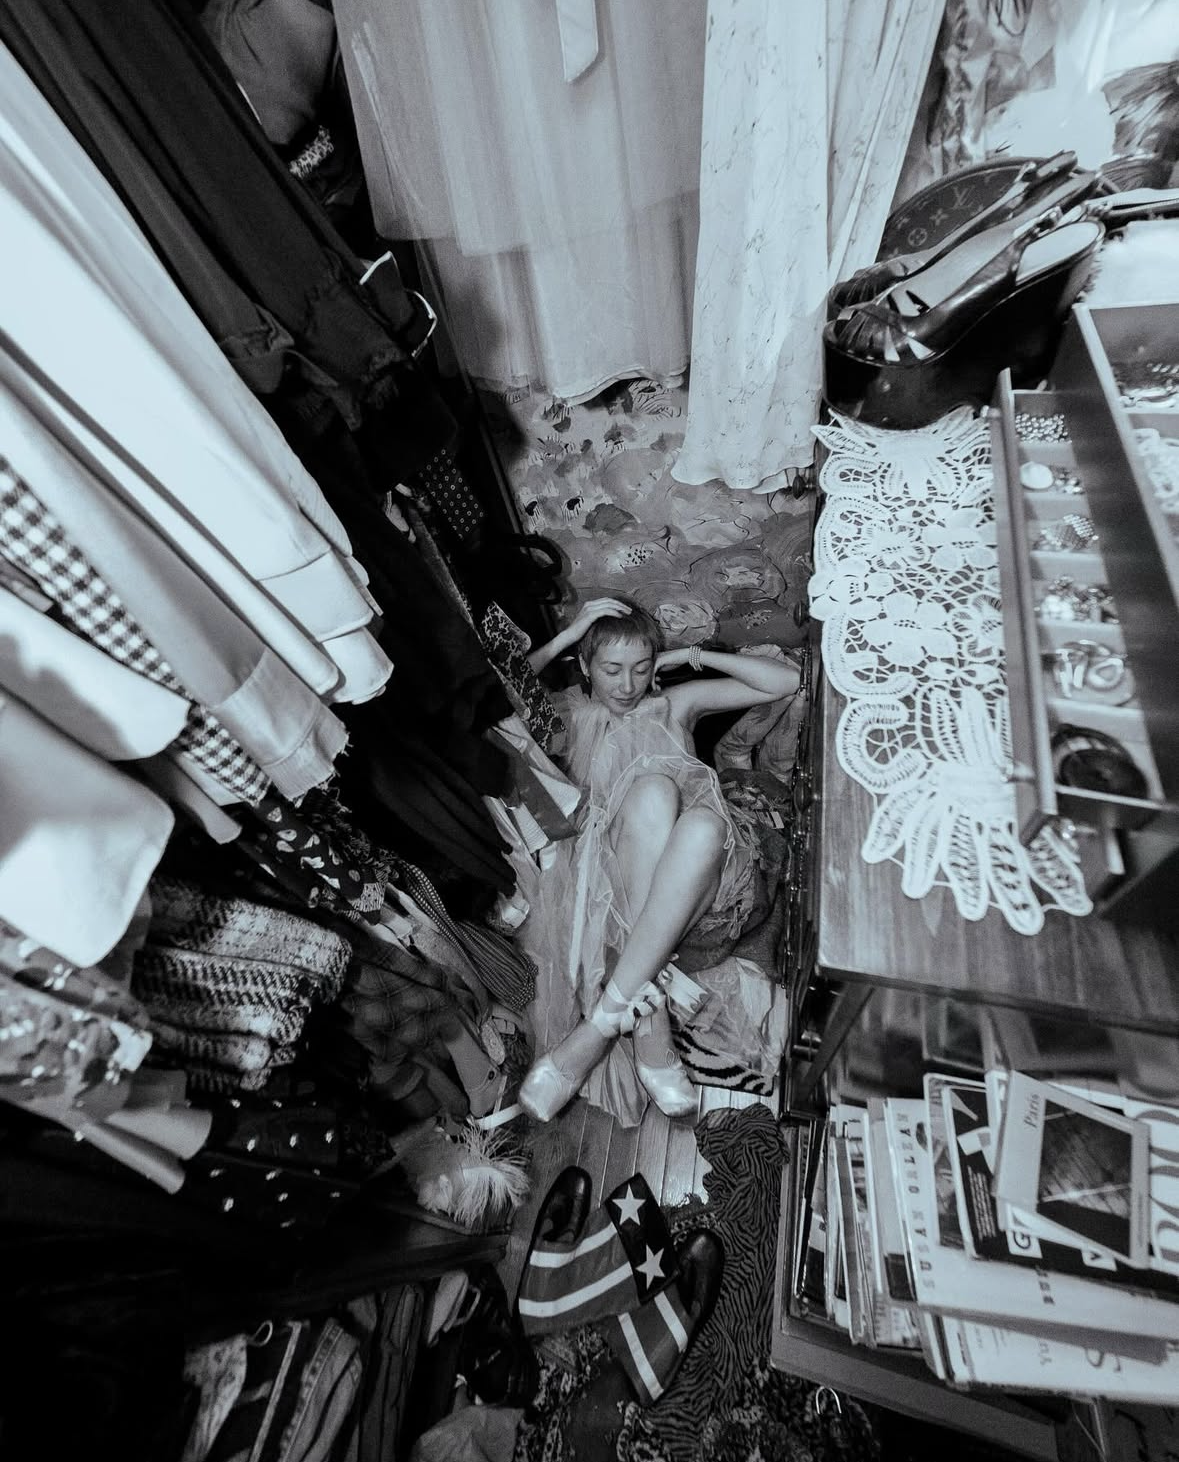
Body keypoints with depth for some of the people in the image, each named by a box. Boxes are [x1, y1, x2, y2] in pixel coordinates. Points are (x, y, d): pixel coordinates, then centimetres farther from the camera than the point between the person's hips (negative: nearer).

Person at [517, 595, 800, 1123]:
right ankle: (650, 1027, -34)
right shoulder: (569, 711, 25)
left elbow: (786, 680, 23)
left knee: (705, 823, -36)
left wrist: (693, 656, 17)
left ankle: (601, 1022, -33)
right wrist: (564, 637, 7)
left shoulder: (677, 702, 27)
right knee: (652, 788, -35)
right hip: (608, 856, -1)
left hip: (695, 871, 1)